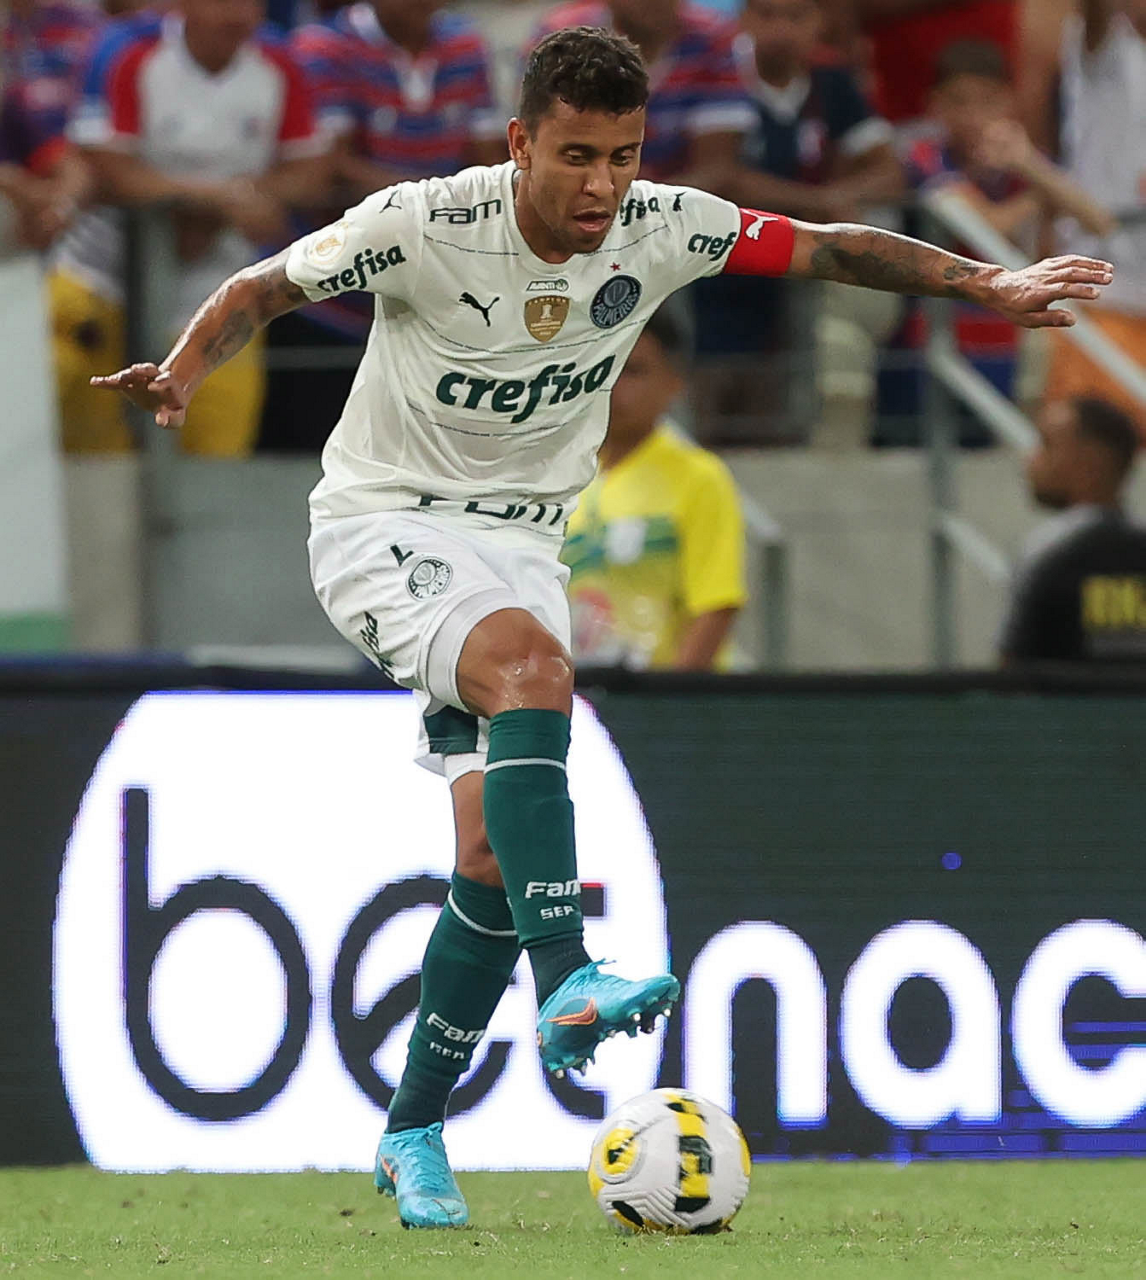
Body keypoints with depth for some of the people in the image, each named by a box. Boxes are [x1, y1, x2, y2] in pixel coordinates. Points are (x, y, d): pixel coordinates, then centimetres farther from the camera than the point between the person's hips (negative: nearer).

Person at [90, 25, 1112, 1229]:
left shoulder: (661, 229, -9)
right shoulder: (425, 225, -20)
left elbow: (830, 249, 2)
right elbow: (263, 287, -11)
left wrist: (985, 283, -4)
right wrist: (181, 372, -29)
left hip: (518, 541, 5)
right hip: (381, 527, -5)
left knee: (492, 859, -3)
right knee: (532, 665, -35)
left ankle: (413, 1135, 11)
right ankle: (566, 986, -41)